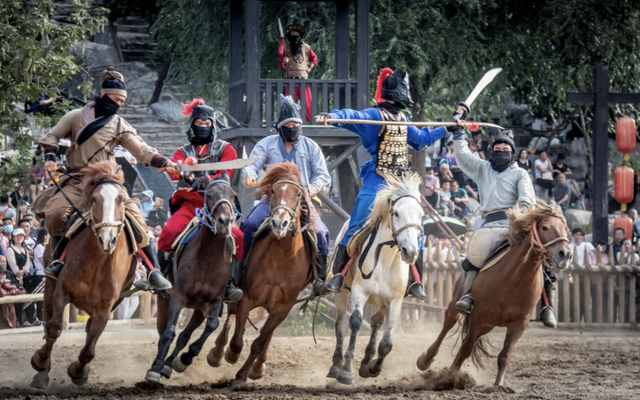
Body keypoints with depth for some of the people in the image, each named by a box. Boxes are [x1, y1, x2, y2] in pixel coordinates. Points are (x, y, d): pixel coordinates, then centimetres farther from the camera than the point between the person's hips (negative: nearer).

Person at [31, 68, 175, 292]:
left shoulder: (119, 126, 9)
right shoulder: (77, 117, 8)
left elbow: (142, 150, 2)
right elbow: (51, 137, 14)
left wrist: (162, 162, -14)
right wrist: (50, 156, -6)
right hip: (76, 180, 0)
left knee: (134, 217, -18)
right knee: (54, 211, -26)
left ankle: (154, 271, -14)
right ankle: (59, 257, -5)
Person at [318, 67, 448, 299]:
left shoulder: (402, 120, 16)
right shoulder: (375, 116, -8)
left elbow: (420, 139, 34)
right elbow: (353, 117, -28)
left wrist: (446, 130, 35)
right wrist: (333, 116, -48)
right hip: (377, 183, -7)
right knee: (357, 228, -10)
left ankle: (415, 282, 12)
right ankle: (338, 275, -4)